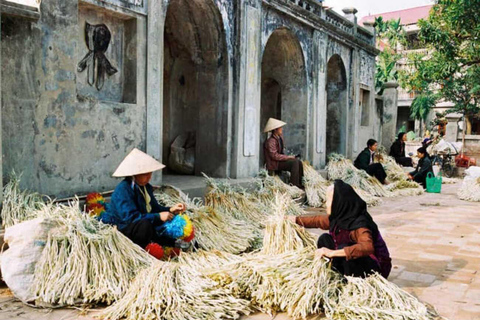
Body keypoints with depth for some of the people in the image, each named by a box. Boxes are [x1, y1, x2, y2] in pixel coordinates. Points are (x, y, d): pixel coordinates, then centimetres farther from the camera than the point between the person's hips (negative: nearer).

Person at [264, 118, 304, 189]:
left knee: (299, 162, -4)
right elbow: (275, 156, -24)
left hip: (280, 160, 9)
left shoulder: (280, 137, 9)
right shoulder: (270, 141, -20)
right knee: (294, 162, -22)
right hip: (274, 164, -9)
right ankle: (294, 185, -19)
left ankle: (300, 184, 0)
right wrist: (288, 157, -20)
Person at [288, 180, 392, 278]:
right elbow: (317, 220, 14)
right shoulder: (339, 217, -5)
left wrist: (332, 253, -50)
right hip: (354, 261, 8)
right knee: (325, 239, -2)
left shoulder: (359, 224, -30)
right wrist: (296, 219, 23)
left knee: (343, 248, -31)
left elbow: (367, 247, -48)